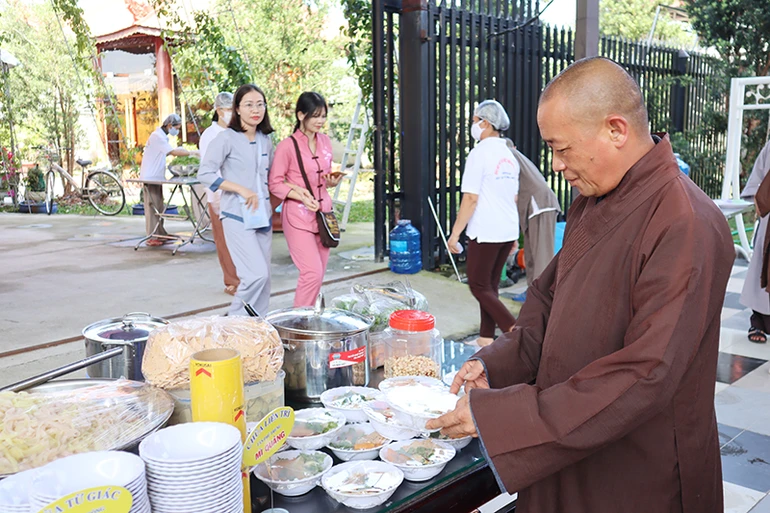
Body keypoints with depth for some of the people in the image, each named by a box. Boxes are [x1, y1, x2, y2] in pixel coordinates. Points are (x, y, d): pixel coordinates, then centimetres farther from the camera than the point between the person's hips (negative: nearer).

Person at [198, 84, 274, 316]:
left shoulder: (265, 140, 13)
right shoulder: (227, 138, -7)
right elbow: (205, 173, -12)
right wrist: (241, 190, -17)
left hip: (262, 216, 7)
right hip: (237, 216, -7)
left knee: (264, 276, 8)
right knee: (257, 274, -16)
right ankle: (234, 320, 5)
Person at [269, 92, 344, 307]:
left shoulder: (325, 141, 10)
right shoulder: (287, 146, -11)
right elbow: (275, 183, -9)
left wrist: (332, 182, 0)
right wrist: (300, 194, -23)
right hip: (298, 216, -7)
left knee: (318, 273, 10)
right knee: (313, 272, -13)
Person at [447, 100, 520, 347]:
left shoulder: (480, 153, -12)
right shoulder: (508, 155, 13)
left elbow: (470, 198, -16)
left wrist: (455, 233, -12)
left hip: (485, 233, -8)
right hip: (508, 231, 8)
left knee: (479, 287, 0)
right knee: (490, 285, 14)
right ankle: (486, 339, 19)